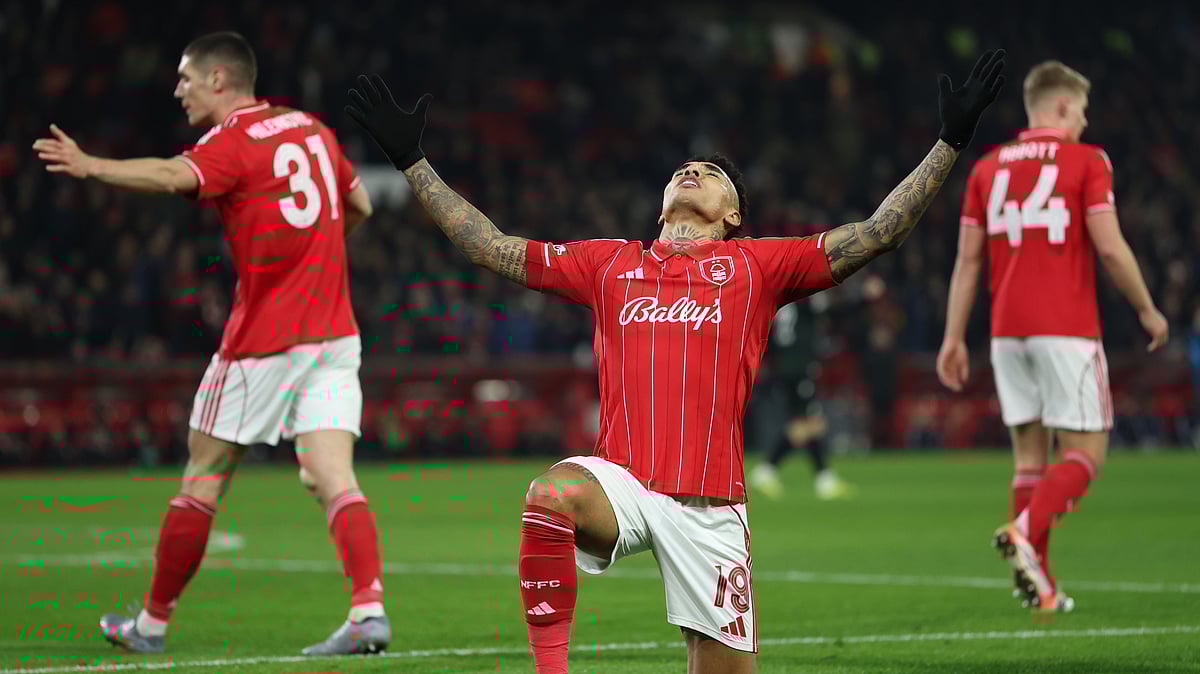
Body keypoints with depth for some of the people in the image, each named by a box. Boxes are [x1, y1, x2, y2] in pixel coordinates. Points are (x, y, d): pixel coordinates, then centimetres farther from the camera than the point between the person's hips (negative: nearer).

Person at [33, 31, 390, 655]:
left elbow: (174, 177, -30)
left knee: (203, 477, 6)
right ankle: (369, 609, -21)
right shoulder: (312, 129, 14)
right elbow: (359, 205, 25)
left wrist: (89, 166, -41)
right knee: (336, 481, -2)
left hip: (264, 339, -6)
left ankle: (153, 621, 15)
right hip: (334, 333, 6)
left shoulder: (234, 141, -8)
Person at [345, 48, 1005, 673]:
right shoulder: (609, 263, 20)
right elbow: (493, 248, 22)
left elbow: (875, 235, 10)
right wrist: (412, 161, 21)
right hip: (620, 481, 0)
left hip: (710, 508, 0)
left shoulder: (756, 265, 14)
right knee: (552, 495, -34)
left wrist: (950, 143, 6)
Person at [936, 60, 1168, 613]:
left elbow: (968, 260, 10)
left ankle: (1041, 585, 7)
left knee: (1030, 455, 11)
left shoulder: (987, 167, 11)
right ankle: (1025, 531, -25)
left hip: (1008, 332, 5)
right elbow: (1110, 248, -9)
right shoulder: (1086, 161, -3)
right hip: (1067, 331, -5)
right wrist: (1147, 311, 3)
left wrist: (953, 338, 12)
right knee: (1086, 454, 0)